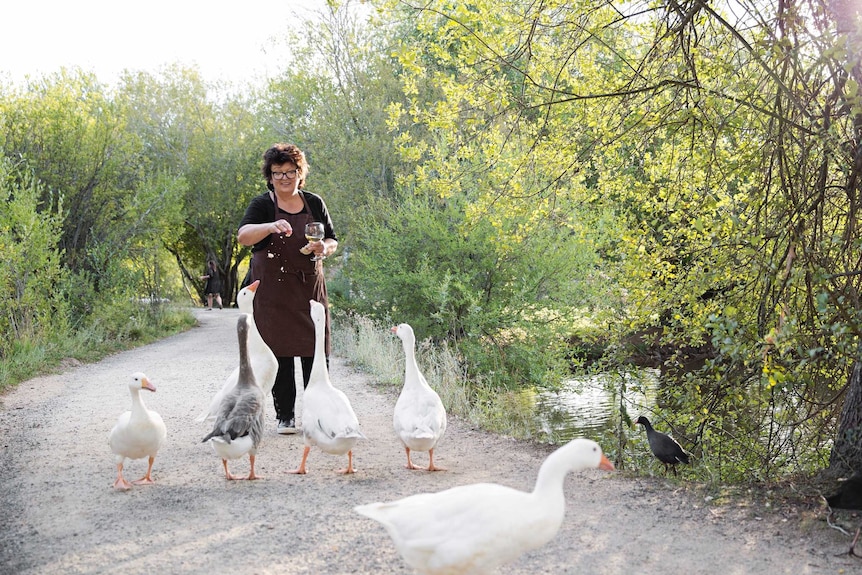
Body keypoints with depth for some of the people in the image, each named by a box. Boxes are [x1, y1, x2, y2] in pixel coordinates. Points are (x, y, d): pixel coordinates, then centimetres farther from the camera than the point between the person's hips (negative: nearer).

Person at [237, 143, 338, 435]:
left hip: (310, 288, 2)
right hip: (273, 290, -2)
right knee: (280, 352, -1)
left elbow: (333, 241, 15)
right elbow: (242, 235, -18)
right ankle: (285, 416, 8)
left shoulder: (314, 203, 9)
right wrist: (270, 227, -37)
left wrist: (324, 248, -9)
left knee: (316, 352, -1)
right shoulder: (262, 204, -1)